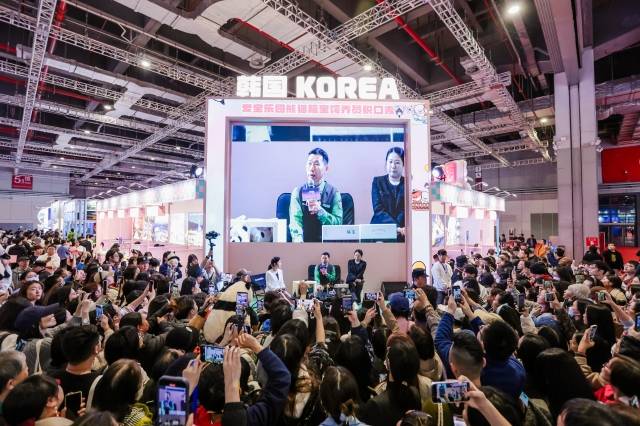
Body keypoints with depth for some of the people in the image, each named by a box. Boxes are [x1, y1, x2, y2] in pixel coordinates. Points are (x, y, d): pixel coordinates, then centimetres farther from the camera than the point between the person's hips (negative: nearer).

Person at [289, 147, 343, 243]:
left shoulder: (334, 193, 2)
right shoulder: (298, 191, 3)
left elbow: (338, 223, -3)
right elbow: (295, 220, -7)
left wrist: (320, 211, -19)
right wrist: (298, 241, -24)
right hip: (304, 242, 0)